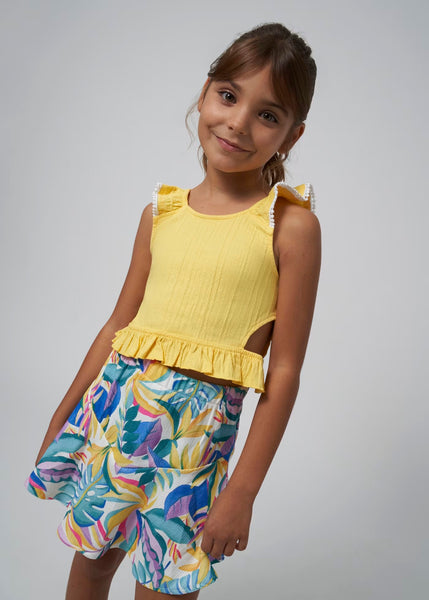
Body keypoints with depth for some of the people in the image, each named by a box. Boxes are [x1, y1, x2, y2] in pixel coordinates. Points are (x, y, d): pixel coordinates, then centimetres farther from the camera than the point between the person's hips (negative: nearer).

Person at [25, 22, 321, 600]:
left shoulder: (291, 225, -9)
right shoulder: (162, 212, 4)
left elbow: (285, 369, -10)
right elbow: (120, 323, 12)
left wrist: (243, 489, -10)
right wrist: (64, 413, 17)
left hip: (198, 426, -4)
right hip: (116, 401, 5)